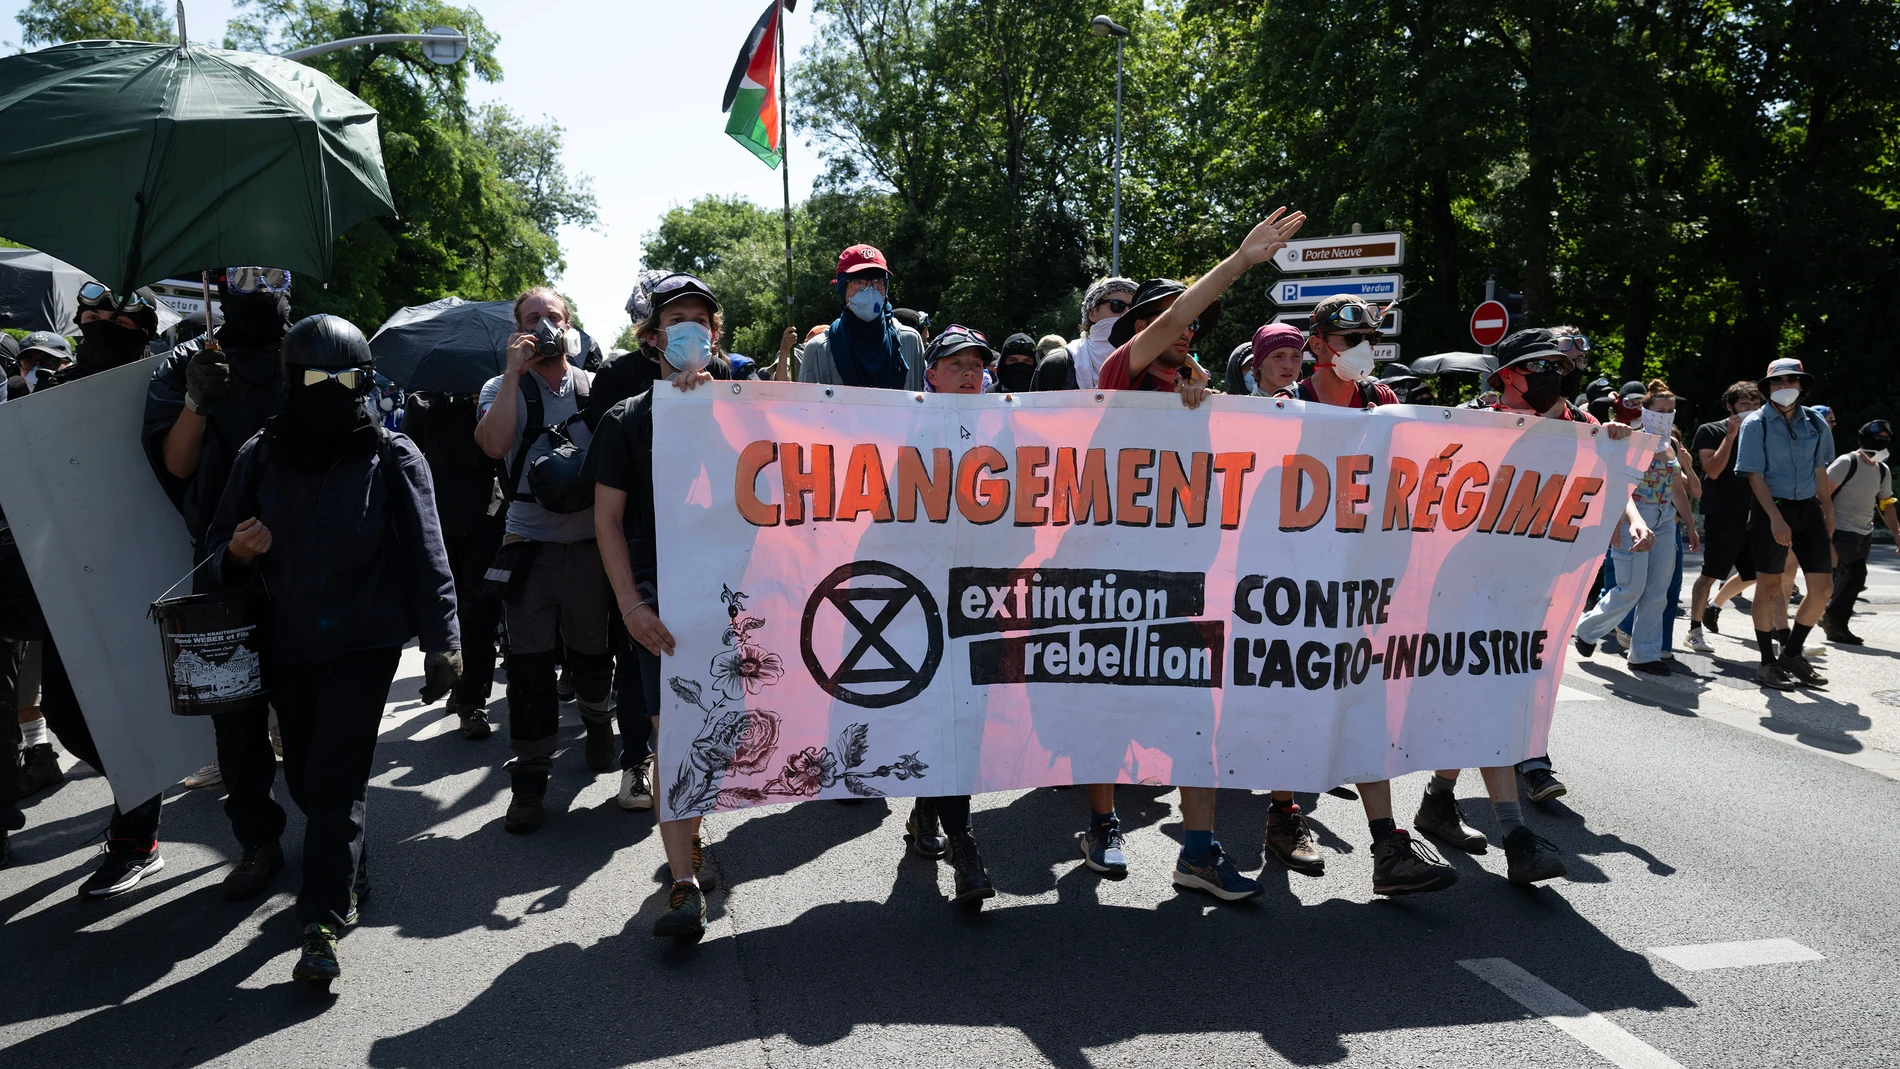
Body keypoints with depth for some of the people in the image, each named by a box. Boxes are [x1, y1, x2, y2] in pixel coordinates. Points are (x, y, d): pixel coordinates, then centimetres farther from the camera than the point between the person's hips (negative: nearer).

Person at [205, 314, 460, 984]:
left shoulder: (392, 457, -4)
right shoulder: (260, 457, 4)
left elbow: (425, 555, -4)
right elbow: (221, 552, 11)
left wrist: (441, 640, -8)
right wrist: (237, 552, -14)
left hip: (366, 641, -4)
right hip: (289, 645, 4)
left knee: (336, 777, -9)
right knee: (305, 775, 12)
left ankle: (324, 919, -3)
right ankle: (347, 873, 36)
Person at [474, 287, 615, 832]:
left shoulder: (594, 388, 9)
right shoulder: (504, 388, 5)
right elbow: (494, 444, -15)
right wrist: (515, 370, -13)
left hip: (590, 541, 1)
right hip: (529, 546, -1)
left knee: (593, 653, 12)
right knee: (529, 663, -1)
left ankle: (597, 720, 43)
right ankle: (530, 778, 8)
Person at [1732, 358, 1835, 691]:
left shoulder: (1815, 423, 8)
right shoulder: (1756, 424, -5)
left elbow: (1820, 471, 15)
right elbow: (1755, 475, -10)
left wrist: (1828, 513, 12)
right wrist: (1776, 518, -18)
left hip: (1809, 510, 5)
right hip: (1771, 510, -5)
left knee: (1823, 588, 2)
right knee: (1769, 587, 2)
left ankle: (1791, 653, 19)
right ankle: (1767, 663, 12)